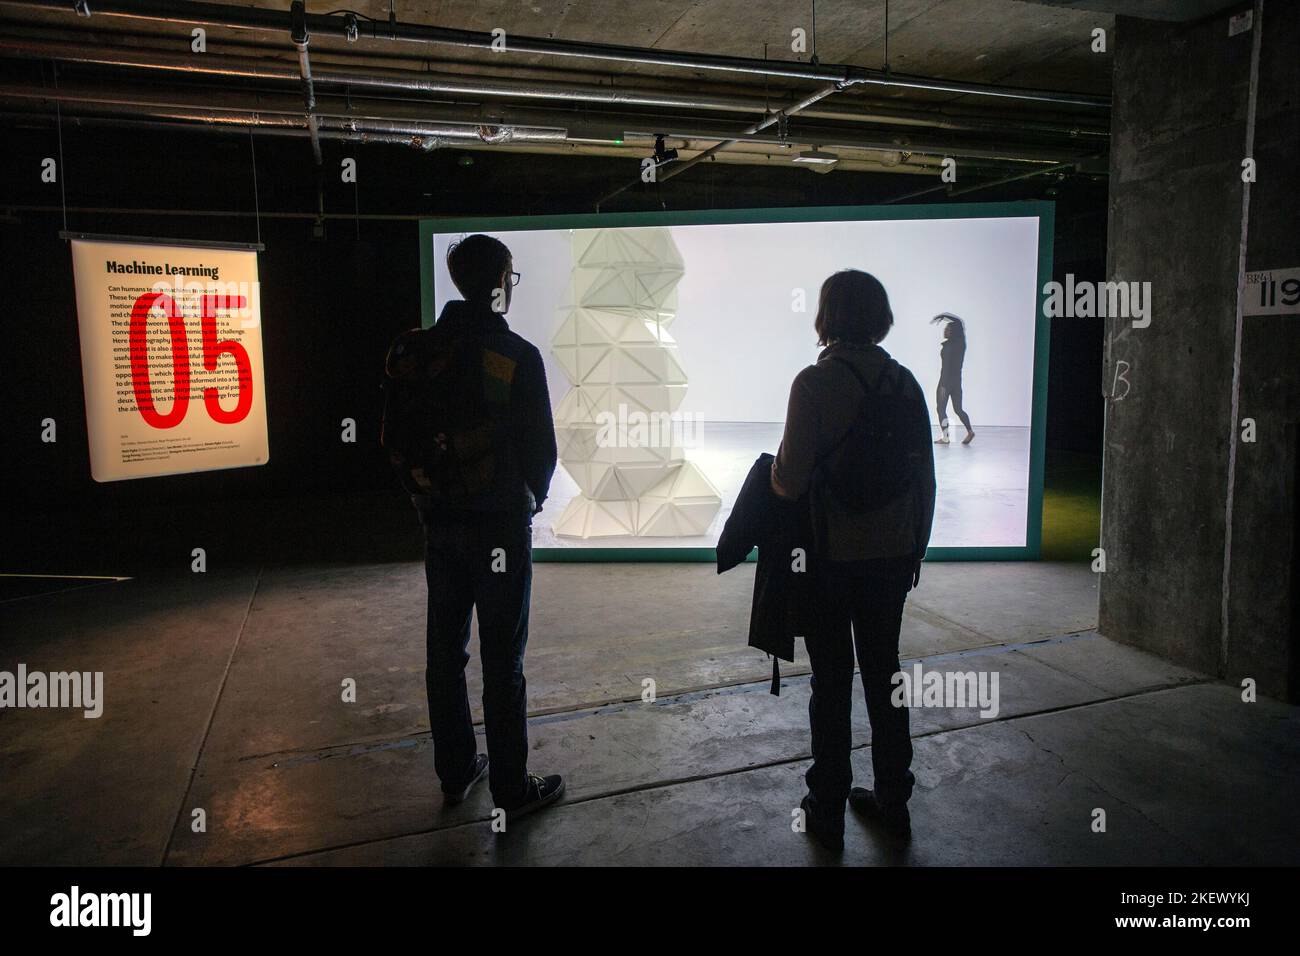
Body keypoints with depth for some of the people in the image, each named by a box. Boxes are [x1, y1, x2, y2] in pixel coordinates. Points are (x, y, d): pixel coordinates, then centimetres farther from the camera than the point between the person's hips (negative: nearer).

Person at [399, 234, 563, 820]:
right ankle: (511, 790, 15)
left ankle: (455, 773, 30)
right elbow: (540, 444, -10)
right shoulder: (518, 355, -14)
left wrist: (427, 493, 16)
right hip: (500, 524, -5)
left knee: (445, 651, 15)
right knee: (502, 660, 3)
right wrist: (534, 496, 9)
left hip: (439, 523, 5)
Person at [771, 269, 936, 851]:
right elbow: (925, 479, 6)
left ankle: (827, 810, 20)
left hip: (832, 558, -5)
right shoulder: (905, 382, 3)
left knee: (831, 682, 7)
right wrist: (915, 550, 17)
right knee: (883, 675, 17)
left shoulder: (816, 382, -14)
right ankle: (892, 801, 30)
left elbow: (791, 481, -18)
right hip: (891, 556, 5)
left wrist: (773, 470, 5)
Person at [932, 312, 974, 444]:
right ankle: (969, 431, 4)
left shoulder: (948, 345, -15)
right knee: (958, 409, 13)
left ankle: (944, 437, -1)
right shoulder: (960, 344, 6)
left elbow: (946, 366, -18)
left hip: (946, 381, -8)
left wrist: (943, 385, -18)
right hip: (957, 380, 8)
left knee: (941, 409, 0)